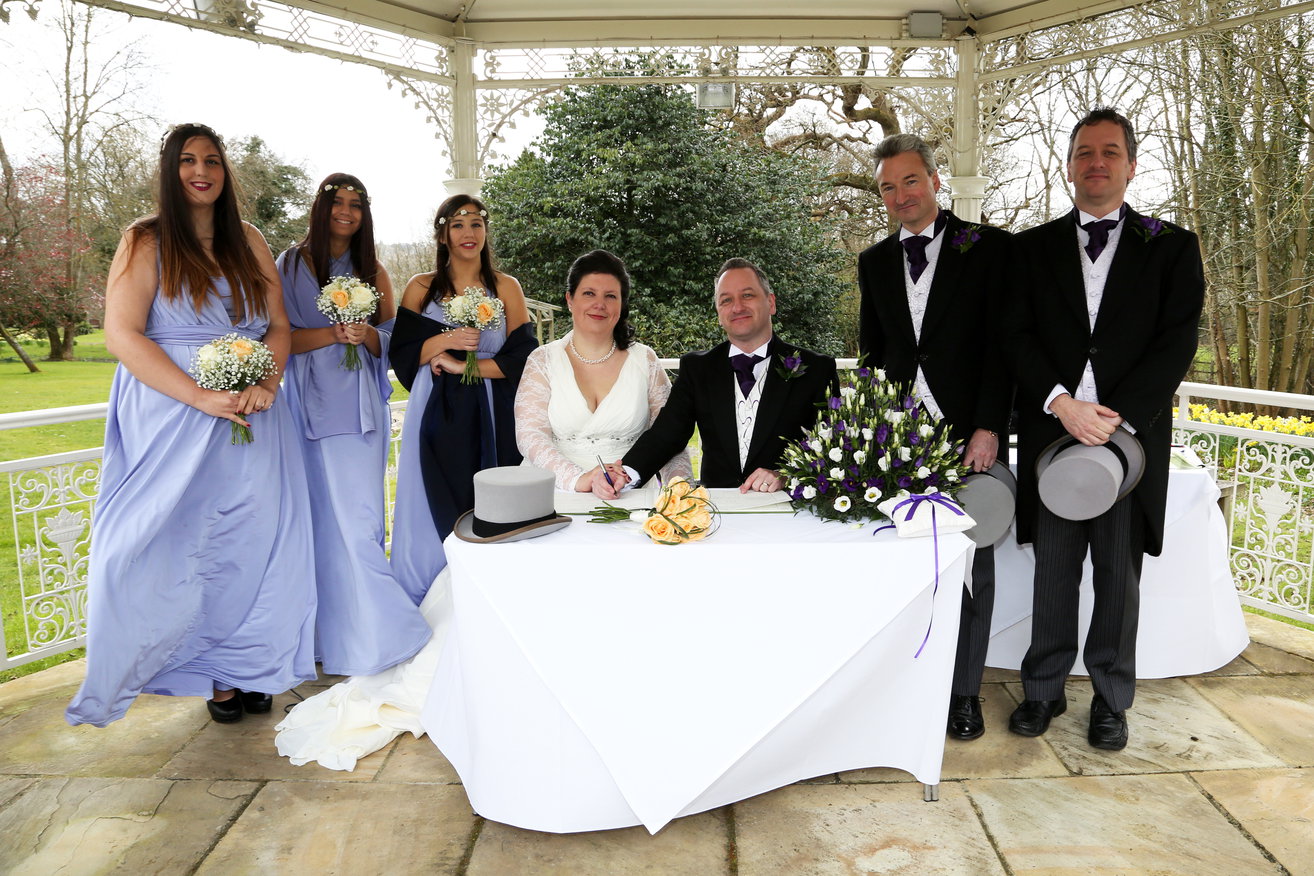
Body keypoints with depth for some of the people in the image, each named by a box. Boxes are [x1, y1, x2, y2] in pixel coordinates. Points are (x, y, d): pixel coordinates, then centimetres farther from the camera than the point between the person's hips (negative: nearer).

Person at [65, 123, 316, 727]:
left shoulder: (249, 241, 12)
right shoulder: (145, 241, 0)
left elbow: (278, 325, 8)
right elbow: (122, 334, -9)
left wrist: (266, 382, -13)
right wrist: (204, 398, -19)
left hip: (253, 417, 3)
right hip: (173, 419, -3)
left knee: (254, 537, 4)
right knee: (185, 542, 1)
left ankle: (250, 666, 18)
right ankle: (214, 674, 16)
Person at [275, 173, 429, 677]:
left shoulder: (372, 271, 15)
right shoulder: (292, 264, 7)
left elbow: (391, 339, 13)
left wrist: (367, 334, -8)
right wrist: (332, 334, -13)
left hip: (361, 404, 2)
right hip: (313, 403, -2)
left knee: (359, 517, -3)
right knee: (327, 517, -3)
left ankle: (355, 632, 5)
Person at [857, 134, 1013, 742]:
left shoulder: (990, 247, 1)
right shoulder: (875, 262, 14)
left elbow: (1001, 343, -4)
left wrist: (988, 427, -11)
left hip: (967, 435, -3)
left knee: (970, 566, 5)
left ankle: (963, 691, 19)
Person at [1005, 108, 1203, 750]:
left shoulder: (1172, 248, 7)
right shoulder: (1033, 247, 10)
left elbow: (1177, 343, -3)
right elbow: (1018, 336, 1)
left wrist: (1116, 418, -14)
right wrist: (1062, 403, -15)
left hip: (1132, 434, 0)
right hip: (1052, 431, 1)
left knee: (1119, 575, 9)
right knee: (1053, 571, 8)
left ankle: (1110, 699, 24)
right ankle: (1044, 690, 22)